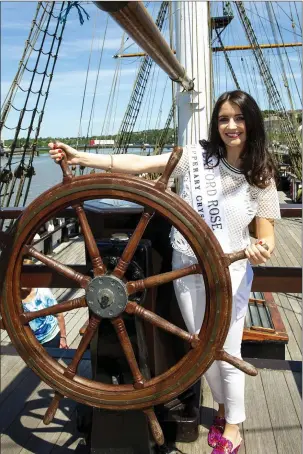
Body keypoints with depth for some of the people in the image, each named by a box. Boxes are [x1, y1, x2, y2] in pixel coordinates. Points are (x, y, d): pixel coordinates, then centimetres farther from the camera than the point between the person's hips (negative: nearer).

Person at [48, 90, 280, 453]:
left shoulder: (260, 175, -4)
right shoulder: (196, 156, -7)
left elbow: (267, 234, -4)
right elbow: (139, 164, -14)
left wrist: (263, 250, -29)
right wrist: (80, 157, -20)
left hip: (231, 273, -1)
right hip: (187, 267, 2)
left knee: (227, 354, 5)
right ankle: (223, 407, 43)